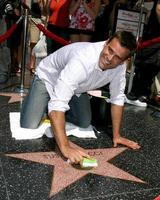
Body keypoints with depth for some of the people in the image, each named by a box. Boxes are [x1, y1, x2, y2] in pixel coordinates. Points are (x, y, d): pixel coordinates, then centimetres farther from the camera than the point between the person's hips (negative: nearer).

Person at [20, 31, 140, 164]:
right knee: (29, 126, -16)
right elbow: (58, 103, -49)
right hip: (48, 78, -5)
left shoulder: (119, 65, -24)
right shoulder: (82, 60, -44)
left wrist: (116, 135, -15)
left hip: (76, 88, 6)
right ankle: (44, 107, 17)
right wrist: (65, 147, -55)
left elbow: (117, 98, -12)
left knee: (85, 124, 4)